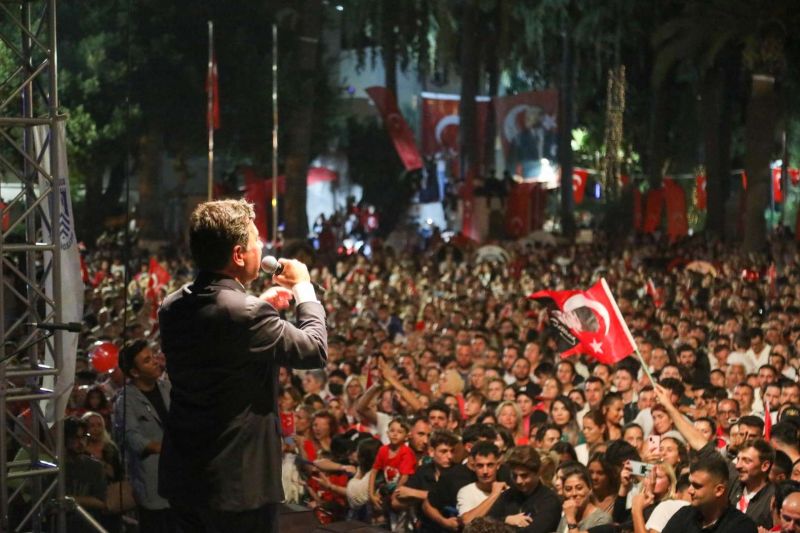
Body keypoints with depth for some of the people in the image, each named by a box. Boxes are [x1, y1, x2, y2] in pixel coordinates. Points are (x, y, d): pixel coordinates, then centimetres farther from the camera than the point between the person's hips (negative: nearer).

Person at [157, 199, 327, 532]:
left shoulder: (172, 307, 2)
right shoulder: (247, 314, -22)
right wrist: (303, 288, 3)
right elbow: (315, 350, -10)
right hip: (237, 481, -8)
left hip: (182, 475, 8)